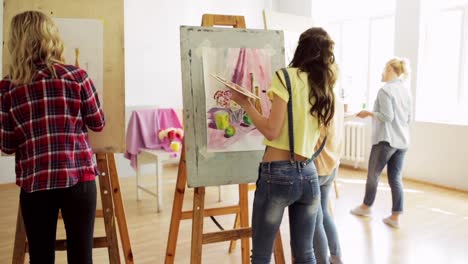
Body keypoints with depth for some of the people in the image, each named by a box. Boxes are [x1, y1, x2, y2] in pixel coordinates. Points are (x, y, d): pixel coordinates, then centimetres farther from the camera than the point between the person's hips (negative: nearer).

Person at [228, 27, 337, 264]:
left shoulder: (287, 77, -7)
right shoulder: (325, 87, 10)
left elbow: (272, 131, -12)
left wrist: (245, 103, -1)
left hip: (277, 173, -6)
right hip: (309, 175, 6)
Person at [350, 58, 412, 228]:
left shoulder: (385, 90, -12)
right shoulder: (406, 90, 12)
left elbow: (387, 116, -17)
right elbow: (409, 118, 18)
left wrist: (369, 113, -5)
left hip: (385, 140, -7)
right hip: (402, 141, 7)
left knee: (373, 175, 11)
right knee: (396, 178, 7)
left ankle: (366, 206, 28)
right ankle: (395, 217, 7)